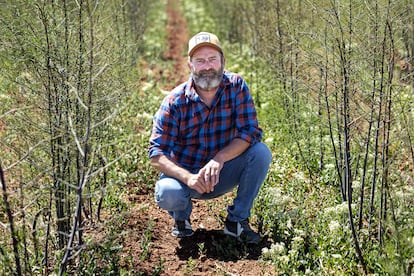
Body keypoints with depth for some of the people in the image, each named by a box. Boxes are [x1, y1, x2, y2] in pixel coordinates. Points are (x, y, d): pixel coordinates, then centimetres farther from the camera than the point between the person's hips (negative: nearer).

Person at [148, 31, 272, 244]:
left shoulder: (236, 86, -10)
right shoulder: (175, 101, -16)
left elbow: (250, 131, -17)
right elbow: (157, 154, -18)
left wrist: (219, 159, -32)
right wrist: (188, 178, -36)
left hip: (222, 174, 2)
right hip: (185, 173, -2)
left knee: (261, 152, -23)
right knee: (167, 193, -34)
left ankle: (237, 220, -6)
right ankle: (181, 216, 5)